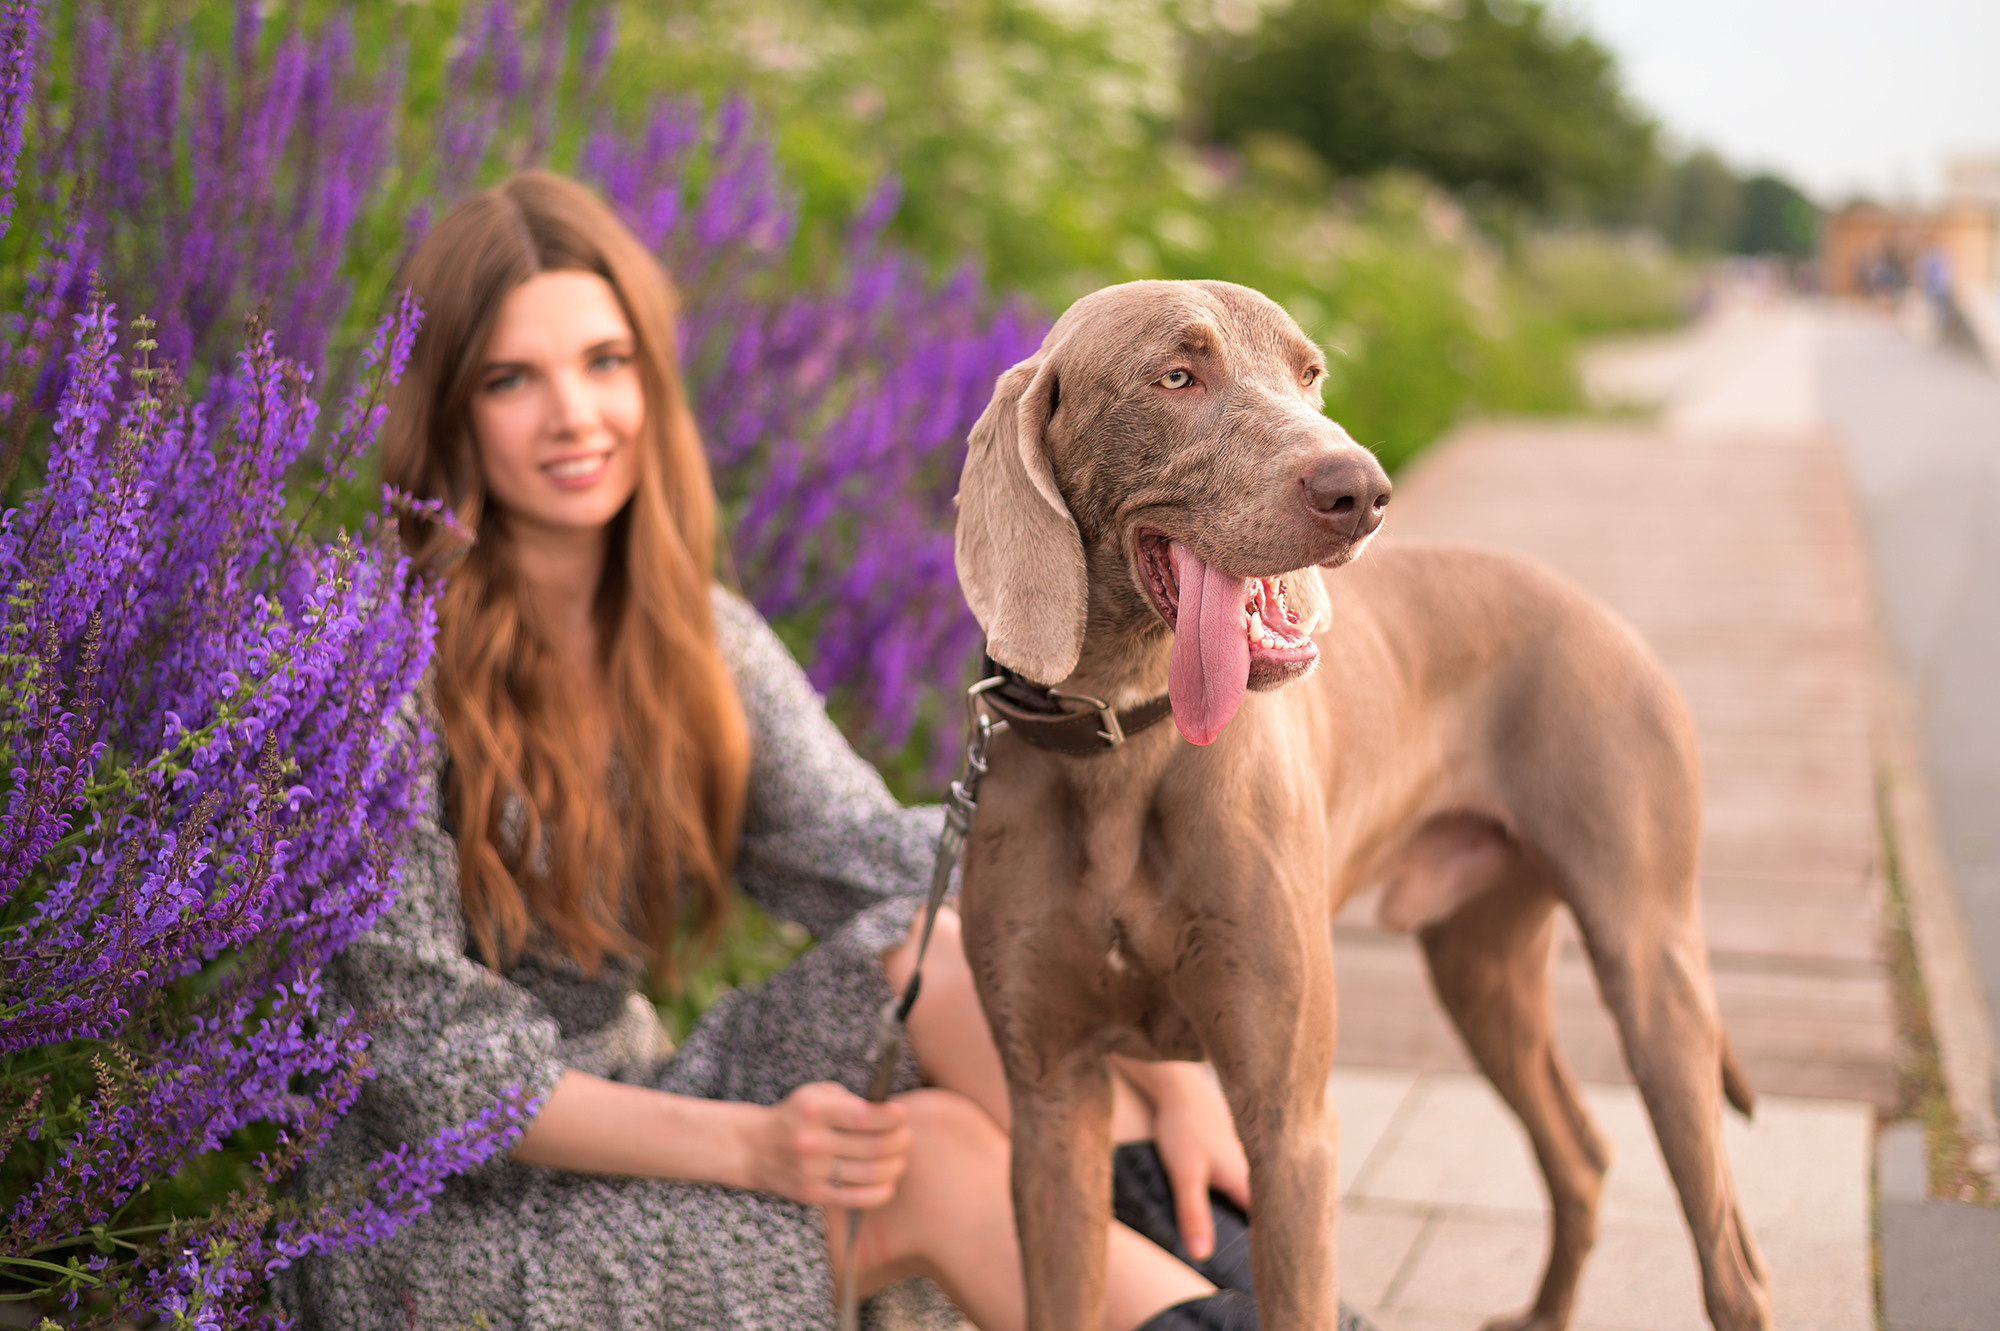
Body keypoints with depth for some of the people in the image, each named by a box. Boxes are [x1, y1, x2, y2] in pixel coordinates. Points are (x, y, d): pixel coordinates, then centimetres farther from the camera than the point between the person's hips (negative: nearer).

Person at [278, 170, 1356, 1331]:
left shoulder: (701, 644, 3)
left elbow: (890, 859, -6)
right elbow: (428, 1054, -16)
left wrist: (1165, 1072, -18)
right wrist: (744, 1146, -27)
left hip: (627, 1134, 5)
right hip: (441, 1229, -5)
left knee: (964, 934, -19)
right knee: (932, 1154, -25)